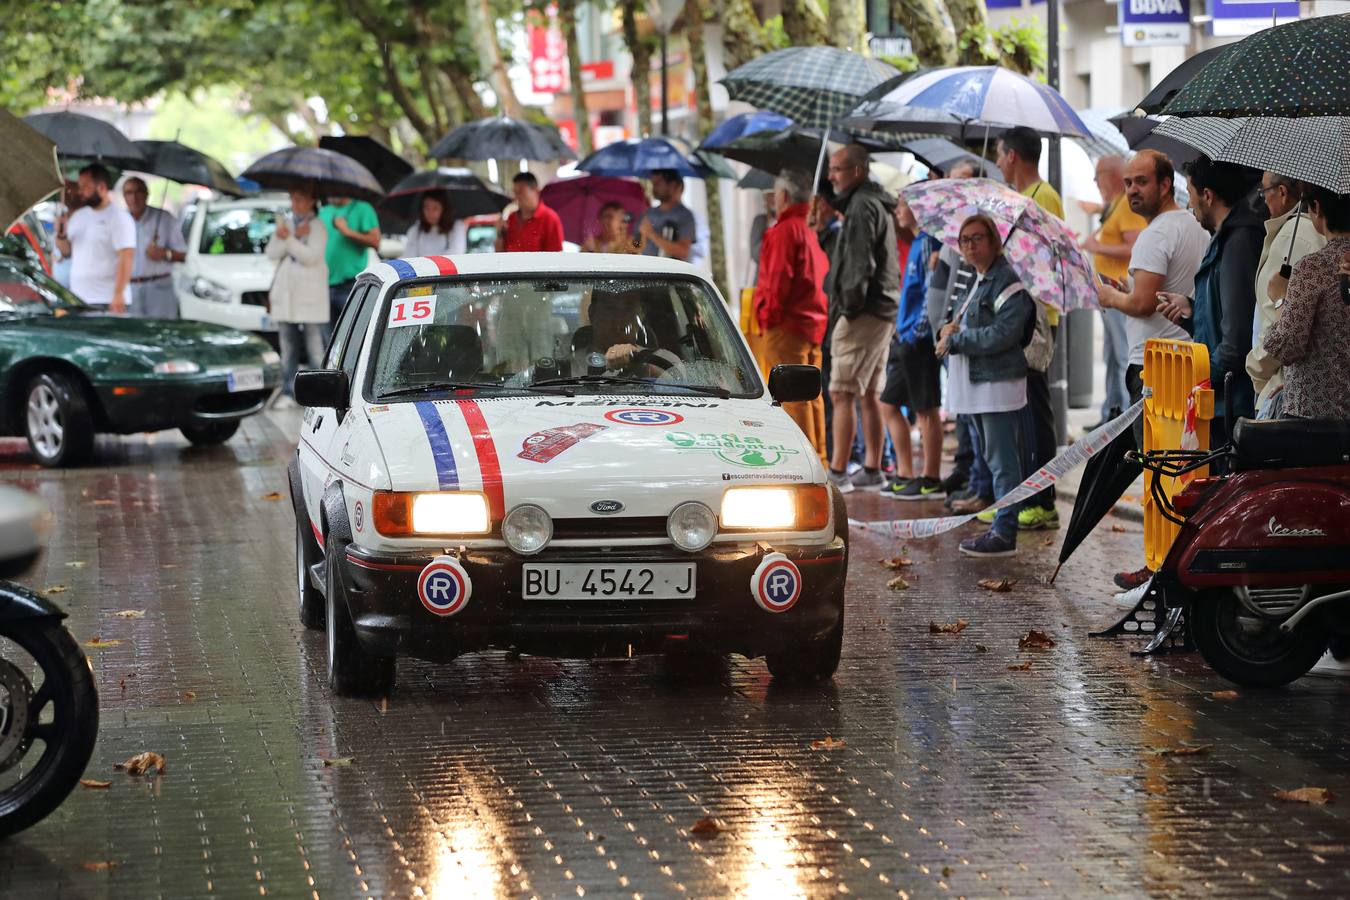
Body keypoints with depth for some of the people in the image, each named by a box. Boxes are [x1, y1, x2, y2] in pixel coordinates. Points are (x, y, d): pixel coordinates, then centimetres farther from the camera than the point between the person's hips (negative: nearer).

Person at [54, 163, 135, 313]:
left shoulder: (119, 218, -7)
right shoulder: (78, 216, 17)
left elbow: (127, 258, -15)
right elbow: (66, 251, 23)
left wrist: (118, 294, -24)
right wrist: (61, 235, -1)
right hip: (78, 299, 8)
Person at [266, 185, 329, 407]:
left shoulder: (318, 226, 1)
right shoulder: (285, 223, 17)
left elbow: (311, 256, -11)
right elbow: (272, 253, 4)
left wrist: (288, 239, -15)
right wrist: (296, 236, -8)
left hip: (311, 295, -5)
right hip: (285, 293, 5)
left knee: (314, 347, -7)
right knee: (288, 349, 5)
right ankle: (288, 393, 8)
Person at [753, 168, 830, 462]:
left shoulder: (783, 231, -11)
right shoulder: (811, 232, 16)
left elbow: (778, 279, -16)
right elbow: (823, 279, 18)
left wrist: (769, 315, -8)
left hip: (788, 325, -9)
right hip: (814, 324, 9)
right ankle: (819, 458, 14)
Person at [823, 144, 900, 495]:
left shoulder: (862, 206, -12)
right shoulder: (877, 203, 20)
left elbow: (860, 264, -19)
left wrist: (850, 306, -17)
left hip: (864, 312, -11)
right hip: (883, 310, 11)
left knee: (841, 393, -10)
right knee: (869, 394, 13)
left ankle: (837, 473, -12)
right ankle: (872, 471, 16)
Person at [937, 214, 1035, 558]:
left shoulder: (1008, 282, -12)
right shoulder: (977, 283, 18)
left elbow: (1003, 334, -22)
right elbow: (962, 326, 23)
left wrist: (955, 340, -15)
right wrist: (950, 330, -2)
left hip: (999, 383, -10)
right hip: (977, 383, 10)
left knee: (1003, 461, -8)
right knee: (995, 458, 14)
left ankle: (1004, 532, -8)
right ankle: (1002, 525, 20)